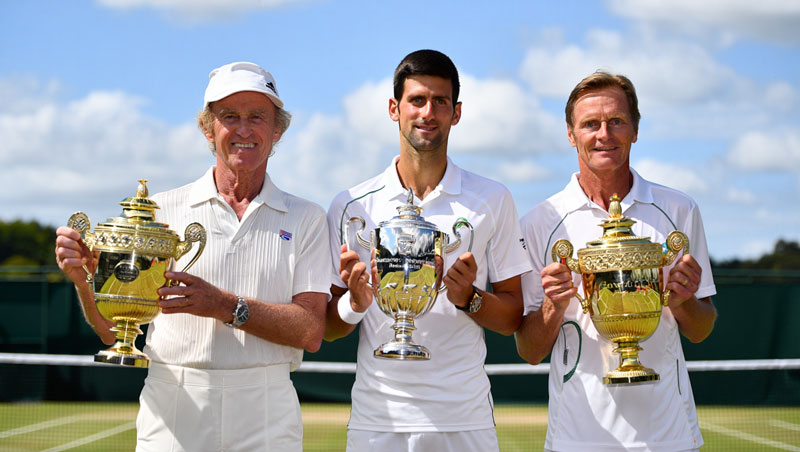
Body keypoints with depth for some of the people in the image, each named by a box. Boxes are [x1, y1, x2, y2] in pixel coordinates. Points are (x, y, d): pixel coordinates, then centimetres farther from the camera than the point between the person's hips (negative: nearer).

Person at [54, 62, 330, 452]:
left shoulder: (306, 219, 6)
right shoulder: (161, 211, 5)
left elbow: (311, 331, -5)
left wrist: (226, 306, -17)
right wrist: (85, 279, -14)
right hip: (171, 418, 0)